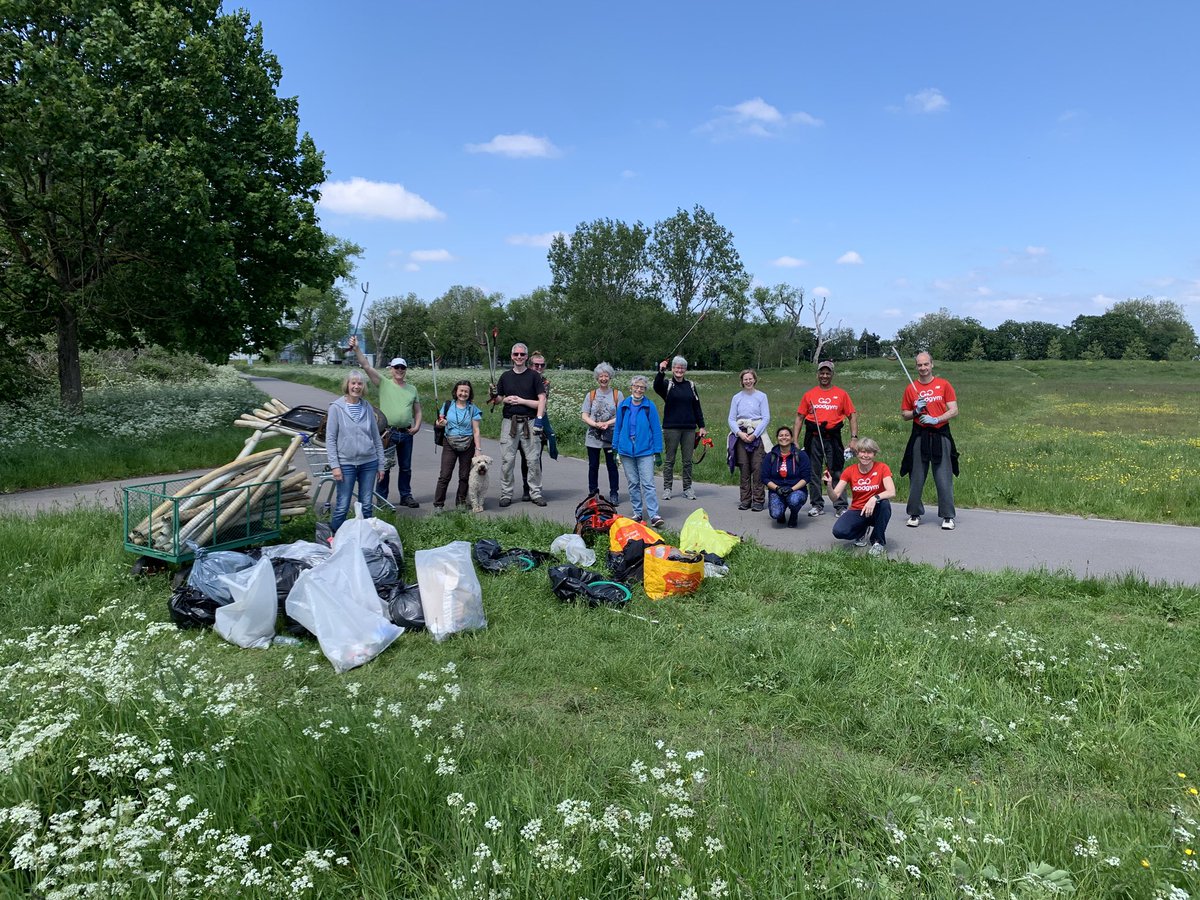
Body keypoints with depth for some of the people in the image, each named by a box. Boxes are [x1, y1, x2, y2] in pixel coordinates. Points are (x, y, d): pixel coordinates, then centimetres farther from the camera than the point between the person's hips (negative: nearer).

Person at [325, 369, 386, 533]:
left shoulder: (367, 407, 6)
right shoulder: (336, 407, -4)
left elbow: (376, 438, 10)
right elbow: (330, 439, -5)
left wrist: (380, 465, 9)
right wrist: (334, 465, -11)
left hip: (369, 463, 3)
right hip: (346, 464, -3)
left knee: (367, 506, 9)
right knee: (342, 506, 2)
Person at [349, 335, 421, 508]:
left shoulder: (412, 389, 11)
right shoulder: (384, 383, -1)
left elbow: (417, 411, 16)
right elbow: (367, 366, -10)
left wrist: (417, 426, -1)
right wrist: (357, 349, -21)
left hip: (406, 433, 4)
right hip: (387, 432, -4)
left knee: (405, 467, 12)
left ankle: (406, 496, 24)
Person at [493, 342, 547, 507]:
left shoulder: (534, 376, 4)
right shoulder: (505, 377, 12)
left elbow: (542, 401, -2)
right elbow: (498, 399, 17)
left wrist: (522, 401, -11)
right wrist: (506, 400, -4)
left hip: (529, 422, -2)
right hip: (509, 422, 2)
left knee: (534, 460, -1)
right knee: (507, 460, 0)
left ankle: (535, 493, 8)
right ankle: (506, 495, 8)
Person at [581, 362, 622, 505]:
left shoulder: (617, 394, 3)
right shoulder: (590, 395, 7)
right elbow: (584, 415, 2)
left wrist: (608, 423, -16)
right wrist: (595, 424, -14)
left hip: (611, 437, -2)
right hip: (593, 437, 2)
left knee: (612, 465, 2)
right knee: (593, 466, 7)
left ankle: (614, 494, 11)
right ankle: (593, 493, 19)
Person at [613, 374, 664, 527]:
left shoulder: (650, 406, -2)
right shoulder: (623, 405, 5)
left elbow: (656, 430, 1)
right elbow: (617, 428, 12)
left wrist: (658, 451, -2)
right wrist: (615, 448, 10)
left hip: (645, 451, -3)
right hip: (626, 451, 3)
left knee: (648, 484, -8)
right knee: (633, 483, 9)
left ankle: (654, 515, -10)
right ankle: (638, 513, 19)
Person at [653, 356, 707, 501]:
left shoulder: (691, 385, 13)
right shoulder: (667, 384, 2)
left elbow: (697, 407, 15)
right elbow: (657, 387, -22)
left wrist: (701, 426, 10)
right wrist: (661, 372, -38)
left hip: (689, 428, 3)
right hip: (671, 428, -3)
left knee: (688, 460, 6)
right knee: (669, 459, 2)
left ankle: (687, 488, 14)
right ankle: (667, 488, 9)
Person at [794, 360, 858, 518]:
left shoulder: (841, 394, 6)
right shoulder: (809, 395, 9)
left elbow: (852, 415, 5)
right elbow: (800, 417, 9)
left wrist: (854, 438, -5)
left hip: (833, 438, -2)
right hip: (813, 438, 2)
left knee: (837, 473, -1)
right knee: (814, 472, 6)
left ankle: (841, 506, 6)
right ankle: (817, 505, 17)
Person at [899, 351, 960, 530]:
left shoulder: (944, 385, 2)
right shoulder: (911, 388, 7)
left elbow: (954, 410, -1)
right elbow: (904, 414, 12)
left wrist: (935, 419, -14)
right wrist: (916, 412, -8)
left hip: (940, 436, -1)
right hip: (919, 437, 1)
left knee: (944, 477, -1)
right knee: (917, 477, 5)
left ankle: (948, 517, 6)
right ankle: (915, 514, 16)